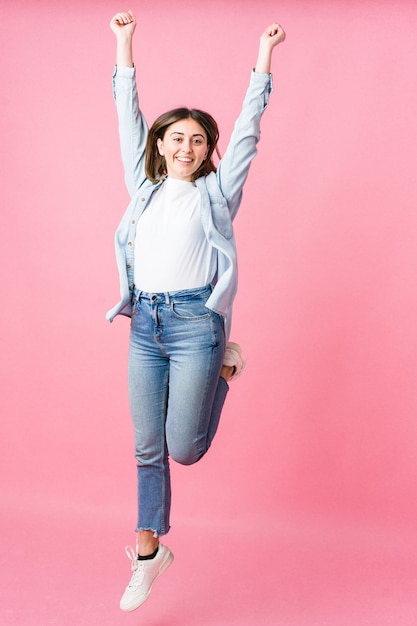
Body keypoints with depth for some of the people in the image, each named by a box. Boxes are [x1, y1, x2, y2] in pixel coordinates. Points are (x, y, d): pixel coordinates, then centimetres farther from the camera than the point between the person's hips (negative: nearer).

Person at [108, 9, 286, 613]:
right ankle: (149, 550, 24)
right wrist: (124, 44, 20)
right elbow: (128, 117, 17)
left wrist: (263, 58, 6)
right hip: (145, 323, 3)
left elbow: (248, 127, 5)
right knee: (148, 449, 7)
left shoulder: (216, 191, 7)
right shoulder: (145, 188, 14)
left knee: (184, 448, -3)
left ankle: (225, 368, 28)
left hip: (195, 321, -3)